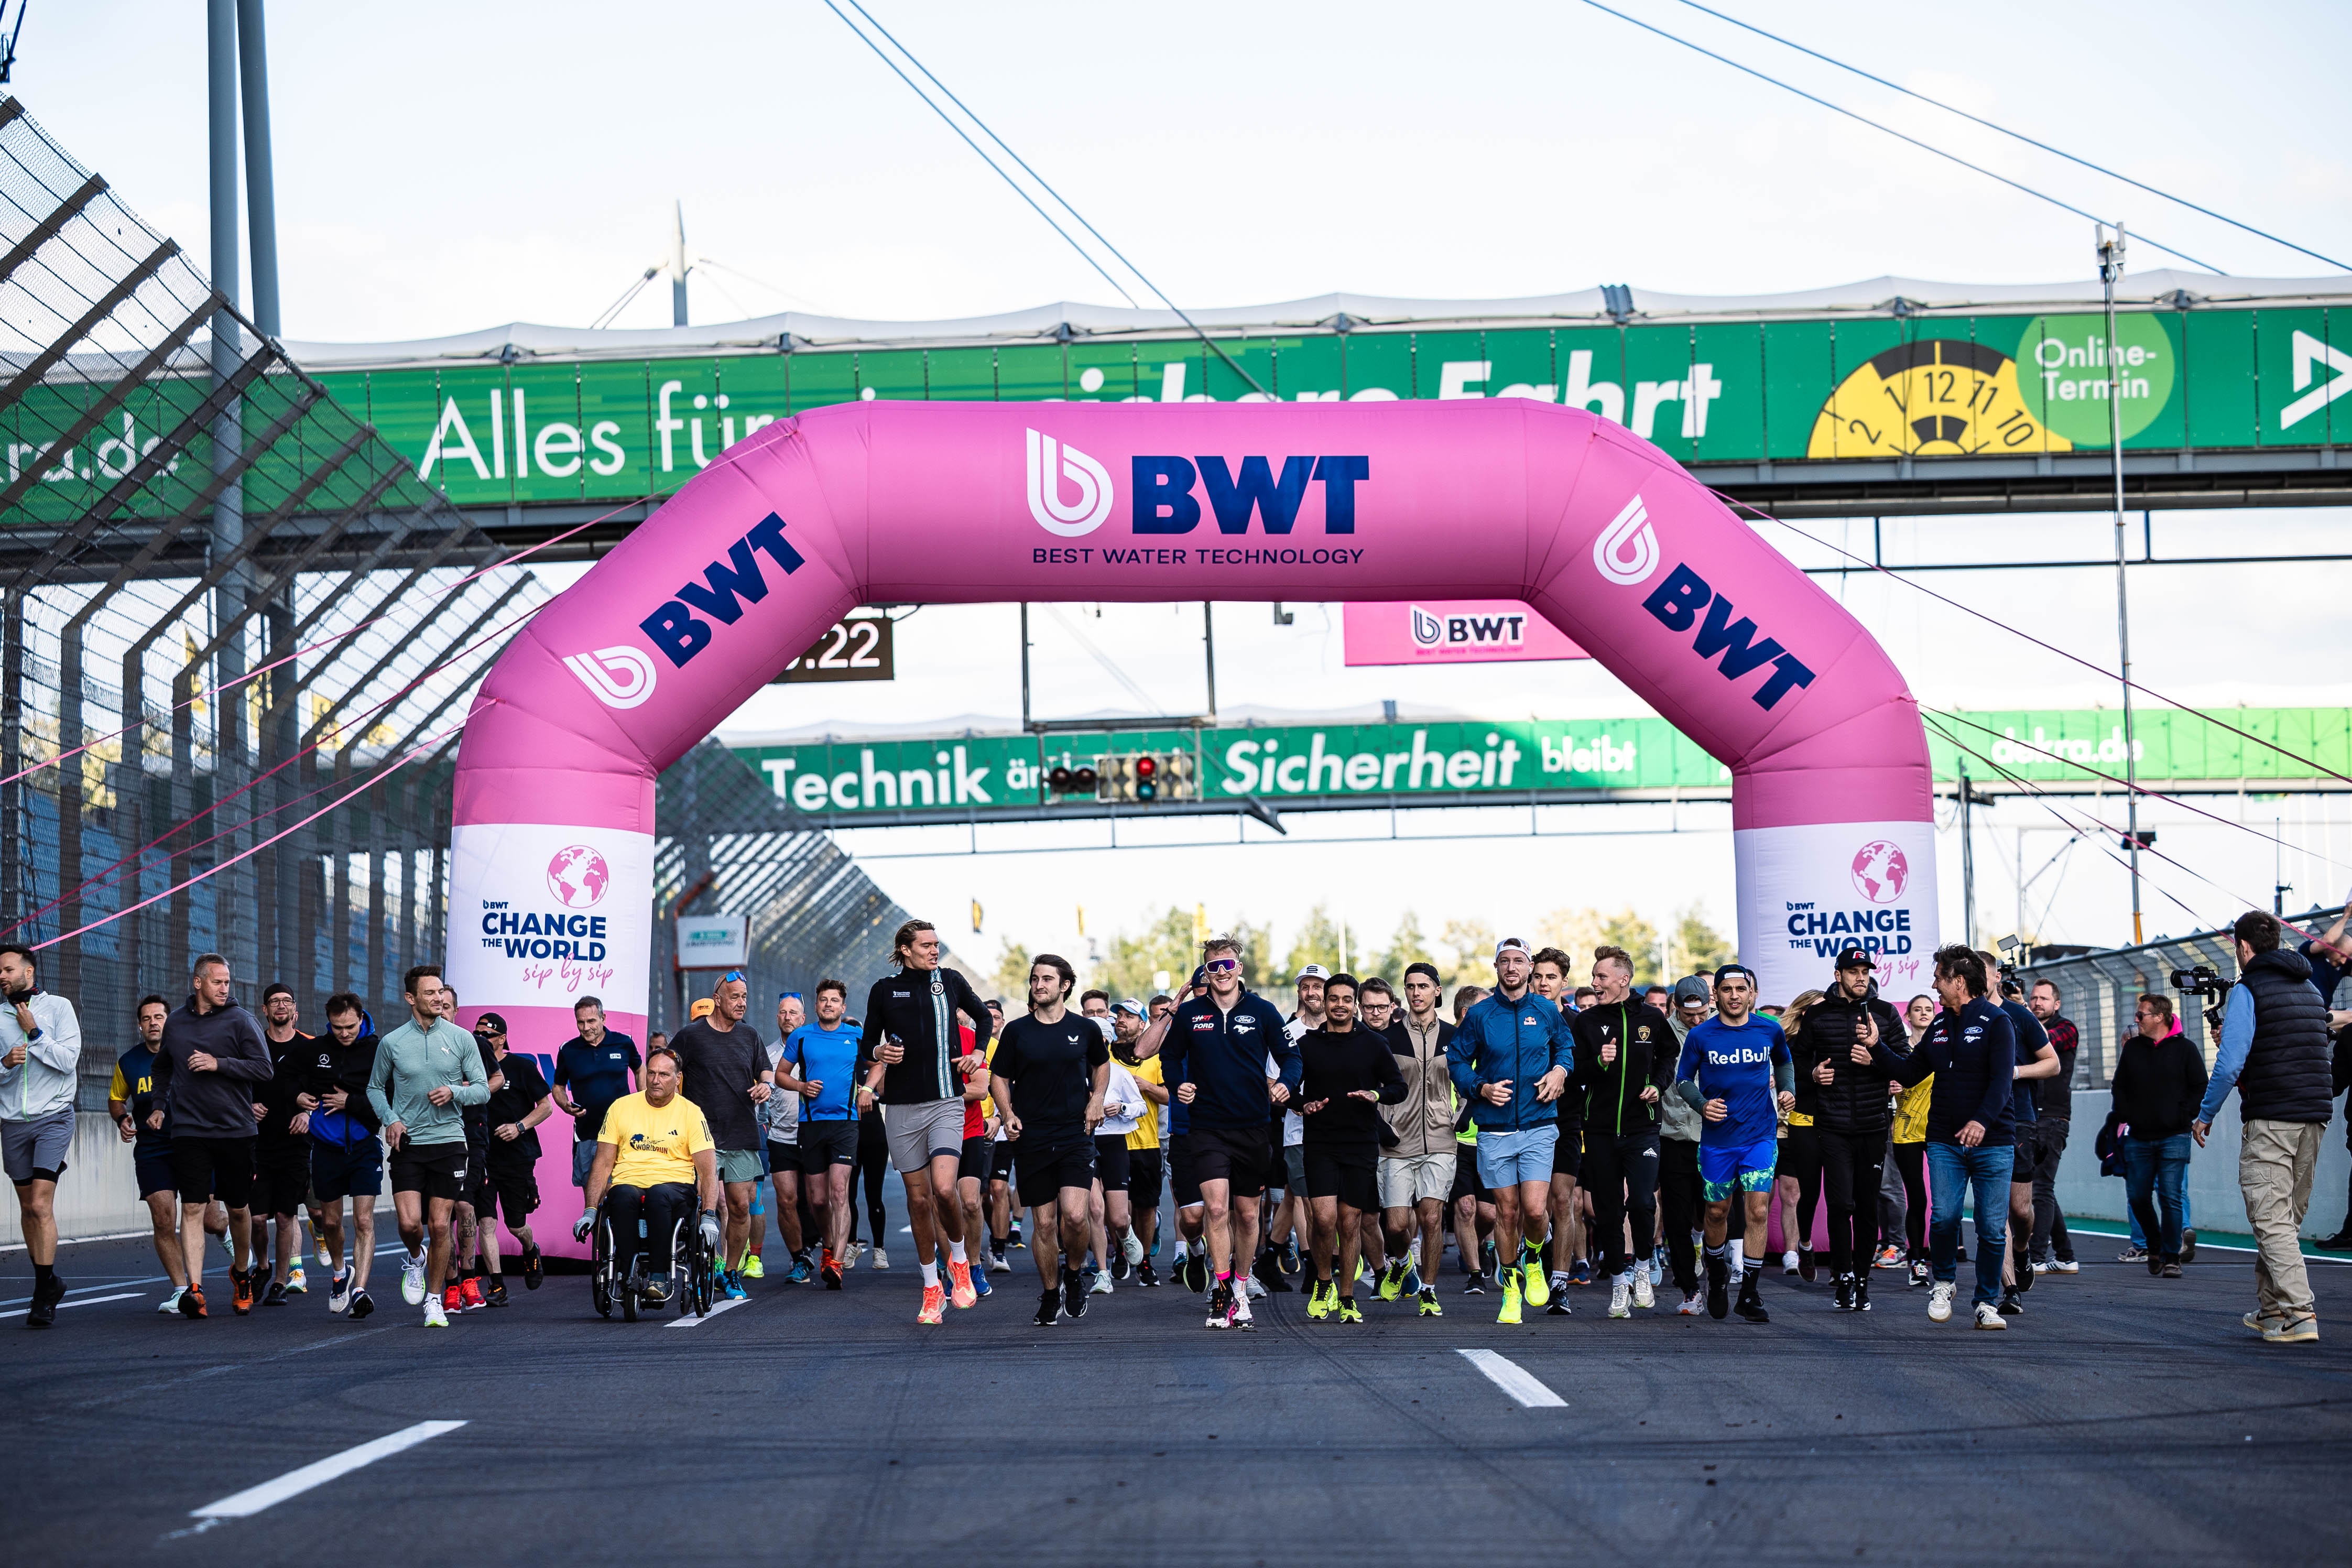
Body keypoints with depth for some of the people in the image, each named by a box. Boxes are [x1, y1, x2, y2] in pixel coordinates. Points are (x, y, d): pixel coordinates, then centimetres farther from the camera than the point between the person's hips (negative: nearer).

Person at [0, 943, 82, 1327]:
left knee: (41, 1205, -14)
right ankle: (48, 1282, 25)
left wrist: (34, 1033, -11)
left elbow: (68, 1059, -10)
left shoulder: (58, 1007, -1)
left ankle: (44, 1296, -12)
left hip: (53, 1118, -4)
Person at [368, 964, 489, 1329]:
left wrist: (454, 1092, -14)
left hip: (449, 1141, 0)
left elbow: (482, 1090, 6)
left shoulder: (461, 1039, 2)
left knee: (439, 1227, -1)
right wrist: (390, 1119, -2)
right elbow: (375, 1087, 16)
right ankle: (415, 1259, 23)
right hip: (408, 1144, 0)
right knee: (409, 1223, -12)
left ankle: (435, 1300, 14)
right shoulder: (391, 1043, 3)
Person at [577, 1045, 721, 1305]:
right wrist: (590, 1211, -1)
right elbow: (603, 1164, 11)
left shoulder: (691, 1113, 7)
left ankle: (658, 1275, -35)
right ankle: (628, 1272, -34)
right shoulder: (621, 1107, 11)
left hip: (676, 1188, -1)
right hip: (628, 1184, 1)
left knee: (659, 1194, -39)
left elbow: (708, 1170, 1)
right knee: (625, 1196, -37)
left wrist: (709, 1216, -14)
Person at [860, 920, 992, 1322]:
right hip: (902, 1108, 1)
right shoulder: (884, 990, 5)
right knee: (919, 1198, 4)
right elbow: (866, 1046, 13)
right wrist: (878, 1053, -9)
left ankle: (959, 1259, 8)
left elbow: (982, 1016, 25)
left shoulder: (951, 982, 7)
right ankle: (931, 1291, 15)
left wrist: (979, 1053, 10)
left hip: (946, 1104, -1)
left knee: (944, 1188, -19)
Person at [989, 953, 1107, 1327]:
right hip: (1032, 1139, 1)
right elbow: (998, 1077, 11)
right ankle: (1051, 1296, 18)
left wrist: (1097, 1099, 6)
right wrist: (1009, 1115, -5)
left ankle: (1074, 1274, 11)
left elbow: (1102, 1064, 23)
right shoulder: (1017, 1031, 3)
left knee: (1074, 1215, -16)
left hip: (1075, 1136, -1)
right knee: (1044, 1223, 3)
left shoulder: (1085, 1029, 4)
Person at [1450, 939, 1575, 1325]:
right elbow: (1456, 1060, 7)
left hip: (1538, 1127, 0)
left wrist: (1561, 1070, 1)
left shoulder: (1547, 1012, 4)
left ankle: (1533, 1262, 20)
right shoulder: (1479, 1016, 0)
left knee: (1534, 1210, -12)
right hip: (1495, 1130, 0)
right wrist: (1482, 1088, -9)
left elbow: (1567, 1046, 21)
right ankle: (1511, 1286, 21)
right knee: (1506, 1211, 4)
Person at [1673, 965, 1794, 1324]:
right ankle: (1717, 1273, 37)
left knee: (1757, 1211, -9)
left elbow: (1784, 1062, 22)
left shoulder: (1770, 1030, 2)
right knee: (1717, 1213, 10)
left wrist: (1787, 1089, 5)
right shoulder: (1700, 1036, -3)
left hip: (1759, 1137, 0)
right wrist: (1701, 1104, -12)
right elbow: (1682, 1079, 5)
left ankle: (1750, 1294, -4)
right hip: (1717, 1138, 0)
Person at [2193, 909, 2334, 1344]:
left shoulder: (2248, 991, -8)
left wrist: (2205, 1115, -4)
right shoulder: (2310, 989, 16)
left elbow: (2230, 1064, -15)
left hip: (2270, 1120, -7)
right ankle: (2271, 1308, 20)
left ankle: (2299, 1314, -18)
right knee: (2289, 1217, 15)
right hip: (2315, 1115, 8)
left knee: (2272, 1218, -8)